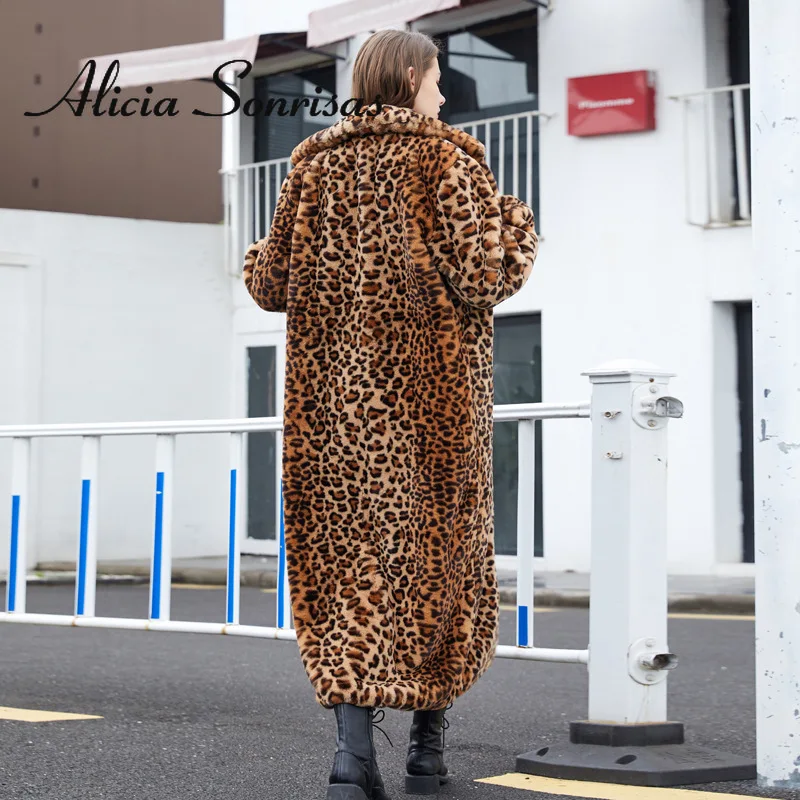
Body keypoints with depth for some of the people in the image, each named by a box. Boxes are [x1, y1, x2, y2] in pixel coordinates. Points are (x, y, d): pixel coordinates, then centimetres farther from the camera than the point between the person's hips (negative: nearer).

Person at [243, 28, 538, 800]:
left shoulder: (315, 164, 7)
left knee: (348, 561, 2)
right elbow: (480, 276, -12)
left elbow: (273, 284, 8)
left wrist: (254, 260, 31)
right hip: (432, 399, -2)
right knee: (438, 556, 9)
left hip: (337, 398, 3)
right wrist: (516, 225, 7)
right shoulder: (446, 157, -3)